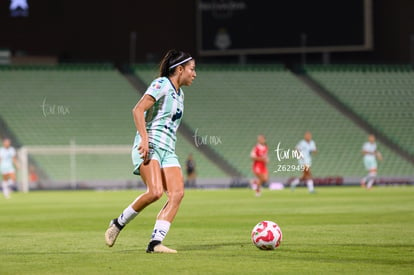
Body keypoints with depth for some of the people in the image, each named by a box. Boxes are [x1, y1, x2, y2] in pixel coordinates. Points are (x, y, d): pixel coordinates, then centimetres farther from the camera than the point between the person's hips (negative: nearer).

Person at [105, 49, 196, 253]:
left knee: (177, 193, -13)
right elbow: (138, 110, -16)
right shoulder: (161, 84, -5)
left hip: (167, 151, 8)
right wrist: (145, 139, -25)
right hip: (149, 147, -8)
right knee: (155, 192, -26)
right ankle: (118, 223, -4)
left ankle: (155, 243, -17)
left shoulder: (179, 94, 21)